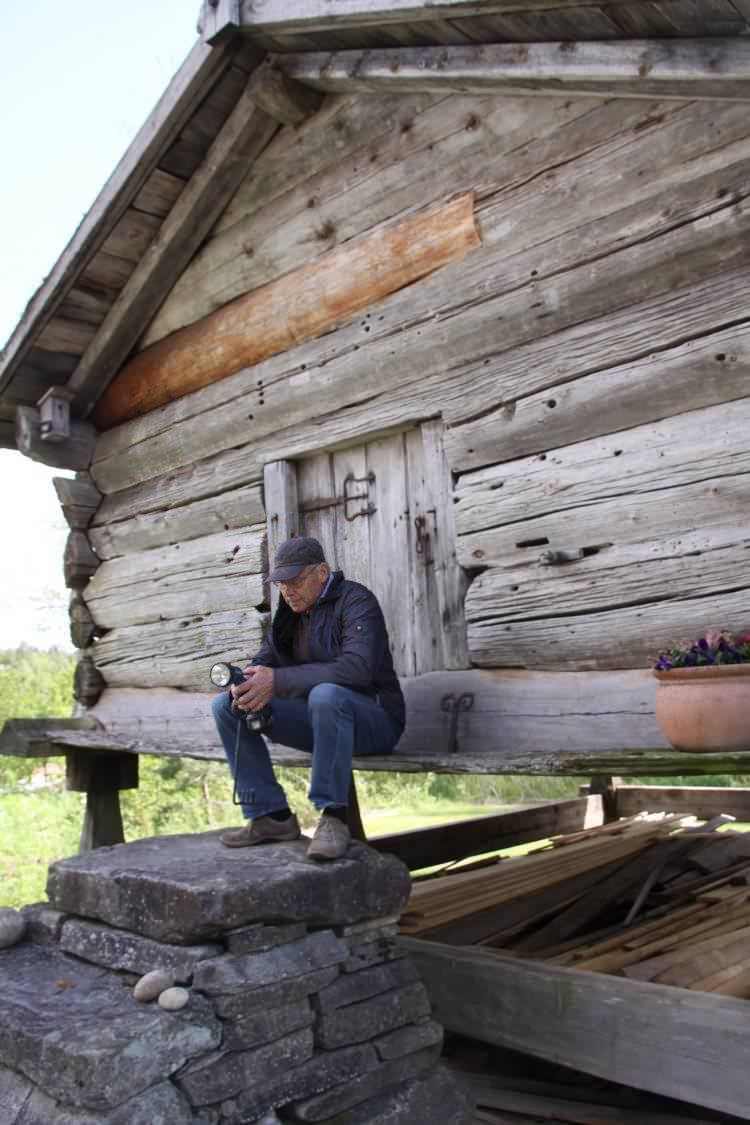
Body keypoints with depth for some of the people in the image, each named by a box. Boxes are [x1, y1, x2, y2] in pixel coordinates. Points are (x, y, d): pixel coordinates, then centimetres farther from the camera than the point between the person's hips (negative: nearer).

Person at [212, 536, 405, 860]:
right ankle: (271, 815, -6)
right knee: (225, 706, -6)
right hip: (319, 717, 7)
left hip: (373, 719, -7)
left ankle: (332, 818, -28)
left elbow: (357, 669, -30)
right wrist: (246, 685, -20)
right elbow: (264, 660, 6)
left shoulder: (355, 600, -14)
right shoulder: (292, 610, 10)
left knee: (326, 694, -41)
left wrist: (277, 682, -33)